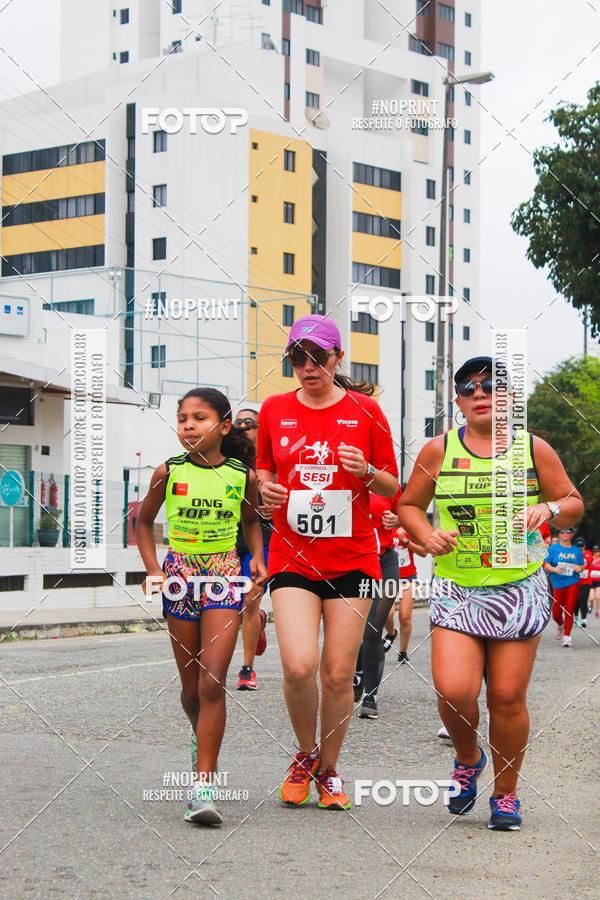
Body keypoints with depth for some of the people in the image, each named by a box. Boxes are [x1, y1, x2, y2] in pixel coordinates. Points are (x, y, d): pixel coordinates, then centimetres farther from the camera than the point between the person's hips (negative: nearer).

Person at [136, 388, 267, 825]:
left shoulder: (243, 475, -1)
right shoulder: (168, 472, -2)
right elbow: (144, 521, 12)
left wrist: (258, 557, 4)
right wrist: (153, 569, 1)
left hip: (225, 579, -1)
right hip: (179, 578, 2)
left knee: (212, 683, -14)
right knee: (191, 688, 10)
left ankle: (203, 787, -14)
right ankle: (204, 739, 42)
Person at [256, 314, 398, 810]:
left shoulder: (365, 411, 1)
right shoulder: (274, 409, 5)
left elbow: (393, 488, 7)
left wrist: (366, 471, -14)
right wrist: (265, 487, -3)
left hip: (352, 558, 0)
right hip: (292, 557, 0)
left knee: (339, 674, 0)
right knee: (299, 664, -16)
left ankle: (329, 769, 23)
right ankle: (306, 753, 12)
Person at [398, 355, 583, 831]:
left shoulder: (533, 449, 3)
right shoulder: (438, 450, 3)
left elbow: (574, 503, 11)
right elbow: (409, 504, 14)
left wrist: (549, 509, -11)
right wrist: (428, 537, -5)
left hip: (519, 589, 0)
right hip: (456, 591, 0)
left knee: (508, 696, 1)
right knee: (454, 690, -15)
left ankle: (506, 793, 20)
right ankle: (468, 758, 18)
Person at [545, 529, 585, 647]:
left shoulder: (577, 551, 11)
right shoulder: (553, 549, 4)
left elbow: (582, 565, 18)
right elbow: (546, 564, 1)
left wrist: (579, 568, -5)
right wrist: (554, 569, -19)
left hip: (572, 585, 1)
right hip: (556, 584, -1)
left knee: (569, 611, -8)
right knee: (556, 613, 0)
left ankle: (566, 636, -2)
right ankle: (560, 626, 34)